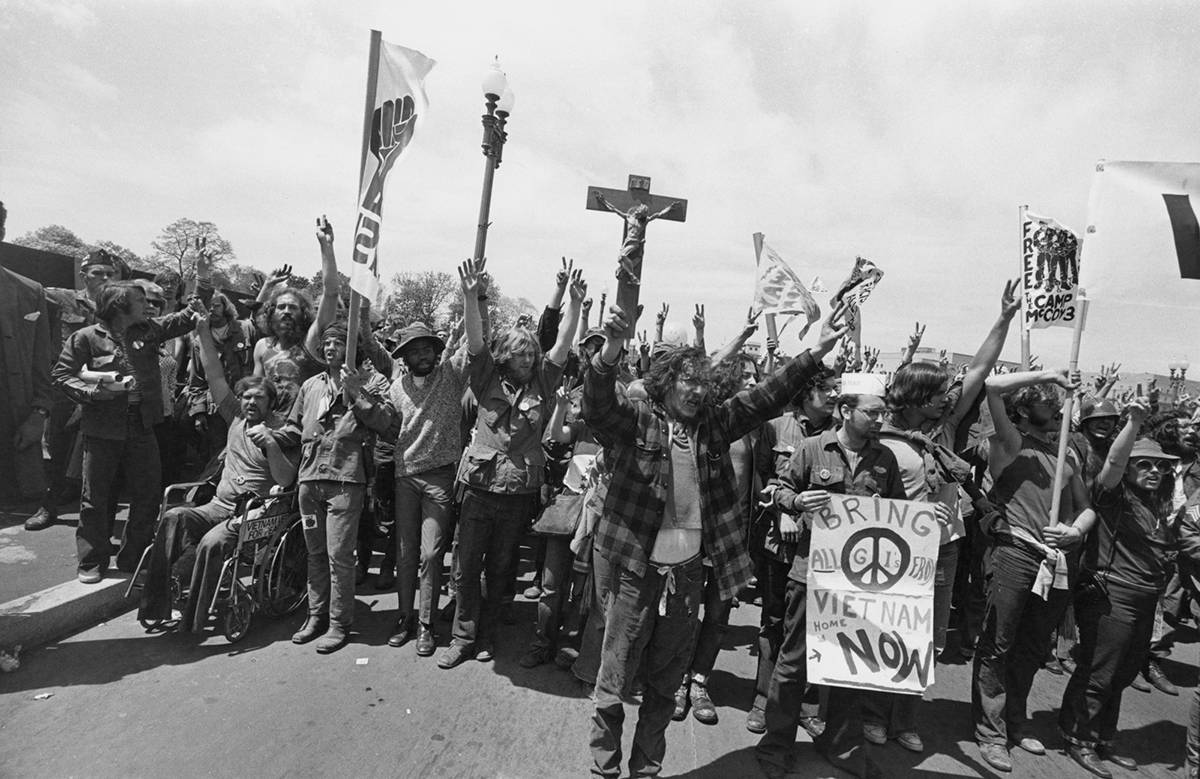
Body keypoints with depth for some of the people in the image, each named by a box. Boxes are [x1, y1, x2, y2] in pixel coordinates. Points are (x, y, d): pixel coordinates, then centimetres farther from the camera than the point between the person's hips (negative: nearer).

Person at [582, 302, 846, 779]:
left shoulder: (713, 425, 5)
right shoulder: (636, 420, -8)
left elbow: (767, 398, 5)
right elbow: (597, 405, -26)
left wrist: (816, 354, -2)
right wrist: (612, 345, -42)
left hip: (688, 570, 5)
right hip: (635, 568, -4)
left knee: (666, 681, 19)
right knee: (615, 677, 9)